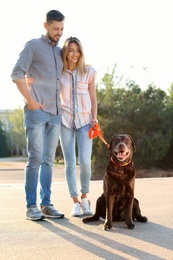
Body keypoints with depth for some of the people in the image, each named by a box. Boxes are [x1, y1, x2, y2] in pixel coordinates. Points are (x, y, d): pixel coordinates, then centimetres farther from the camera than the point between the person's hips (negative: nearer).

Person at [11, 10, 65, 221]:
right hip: (36, 111, -6)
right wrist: (30, 100, -13)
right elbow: (17, 74, -9)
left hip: (55, 114, 6)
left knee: (49, 160, 7)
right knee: (35, 158, -7)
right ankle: (31, 206, -2)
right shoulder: (33, 45, 0)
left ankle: (46, 204, 12)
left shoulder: (60, 51, 18)